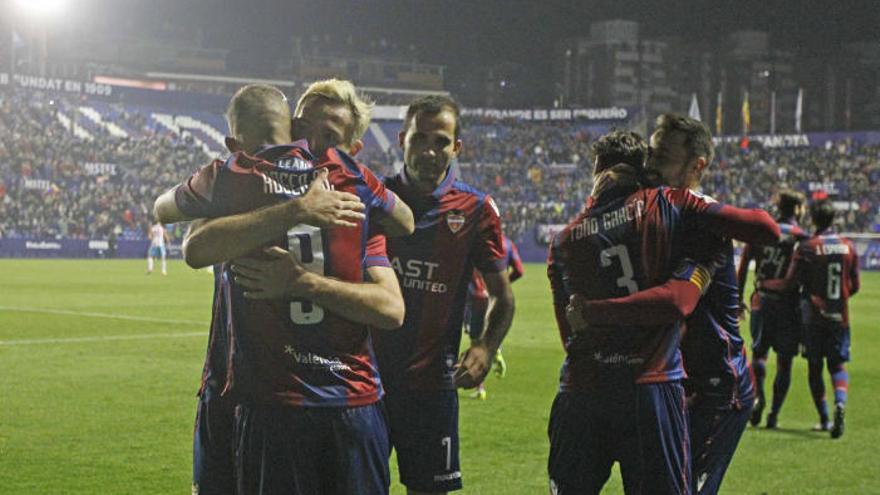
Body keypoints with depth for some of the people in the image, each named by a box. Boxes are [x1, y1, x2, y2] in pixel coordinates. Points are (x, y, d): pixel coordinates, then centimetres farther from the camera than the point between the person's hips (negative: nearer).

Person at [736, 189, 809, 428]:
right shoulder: (801, 237, -3)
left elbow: (742, 266, 5)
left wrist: (739, 299, 13)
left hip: (762, 303, 2)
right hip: (788, 305, -2)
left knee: (759, 353, 8)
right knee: (784, 362, 6)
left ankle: (758, 396, -18)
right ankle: (774, 413, 4)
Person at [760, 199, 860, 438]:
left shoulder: (807, 247, -9)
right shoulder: (848, 246, 3)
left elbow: (790, 284, -9)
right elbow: (854, 286, 9)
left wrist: (763, 284, 6)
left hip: (815, 317, -2)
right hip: (840, 317, 2)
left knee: (815, 368, 8)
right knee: (838, 365, 8)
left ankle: (824, 419, 9)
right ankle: (840, 402, -20)